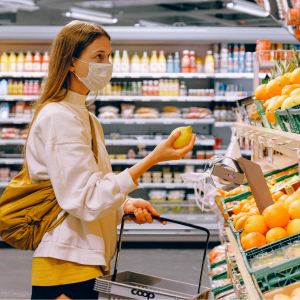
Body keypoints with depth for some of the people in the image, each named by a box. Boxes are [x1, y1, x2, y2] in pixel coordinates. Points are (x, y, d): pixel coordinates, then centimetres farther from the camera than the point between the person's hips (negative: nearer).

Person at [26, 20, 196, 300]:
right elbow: (86, 201, -21)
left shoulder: (86, 119, 17)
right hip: (67, 269, -9)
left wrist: (124, 205, 1)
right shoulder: (58, 117, -14)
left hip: (87, 265, 9)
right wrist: (153, 158, -23)